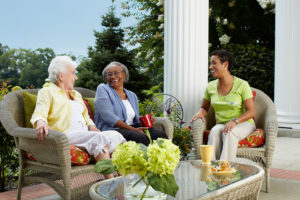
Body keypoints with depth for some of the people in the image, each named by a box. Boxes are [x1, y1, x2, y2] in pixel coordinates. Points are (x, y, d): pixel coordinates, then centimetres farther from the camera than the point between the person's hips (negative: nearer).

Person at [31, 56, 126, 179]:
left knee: (115, 135, -20)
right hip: (66, 135, -7)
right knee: (100, 138, -33)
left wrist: (91, 125, 9)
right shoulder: (47, 92, 10)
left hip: (85, 134, 7)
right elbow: (39, 113, -7)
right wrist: (40, 122, -32)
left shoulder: (76, 94, 32)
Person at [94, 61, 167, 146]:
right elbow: (109, 117, -10)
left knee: (160, 134, -23)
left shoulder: (132, 95, 22)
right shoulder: (102, 89, 4)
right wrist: (133, 129, -17)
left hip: (133, 128, 6)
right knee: (140, 137, -36)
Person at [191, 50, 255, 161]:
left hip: (243, 124, -3)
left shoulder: (242, 85, -8)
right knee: (215, 131, -33)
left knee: (229, 133, -37)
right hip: (221, 124, 3)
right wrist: (200, 113, -7)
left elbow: (251, 111, -9)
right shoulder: (211, 86, 5)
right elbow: (205, 107, 18)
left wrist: (235, 121, -26)